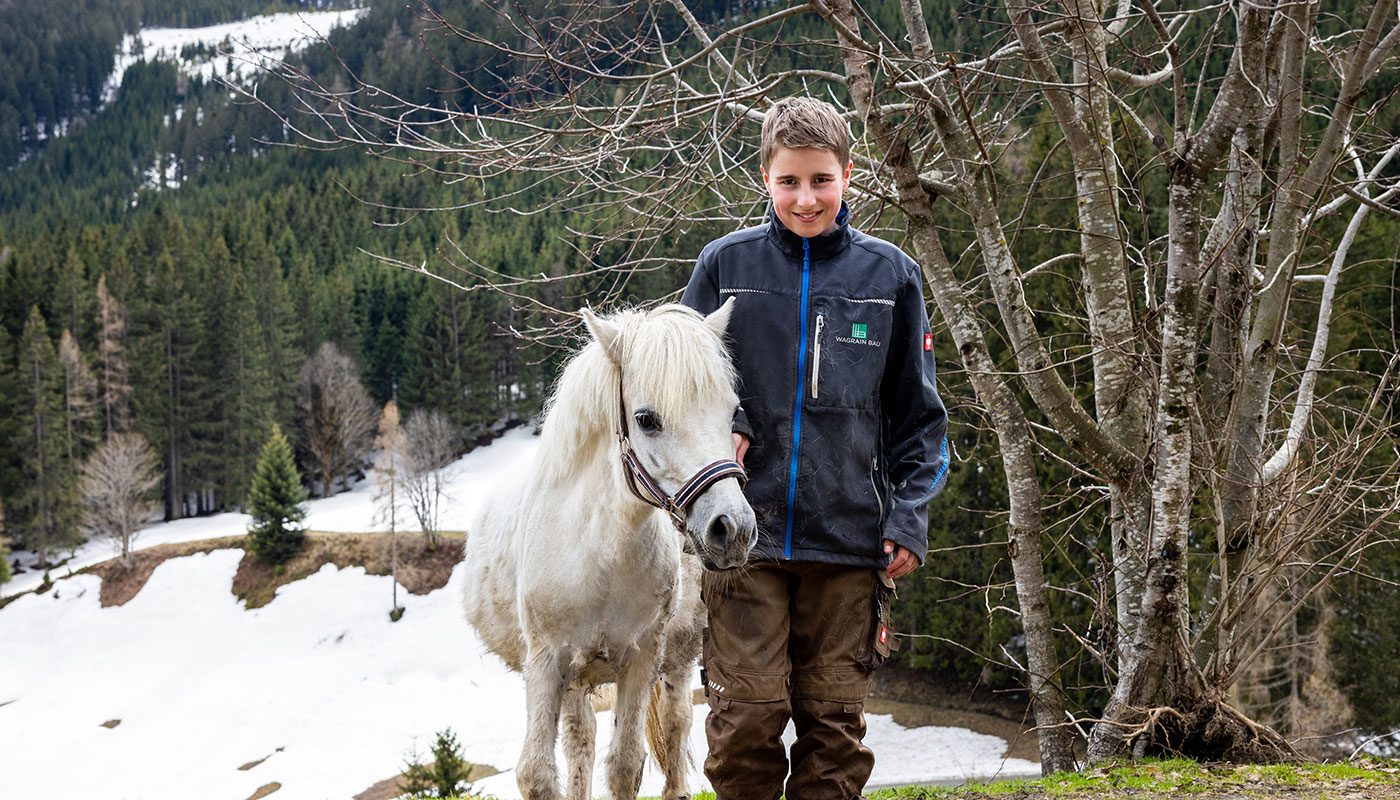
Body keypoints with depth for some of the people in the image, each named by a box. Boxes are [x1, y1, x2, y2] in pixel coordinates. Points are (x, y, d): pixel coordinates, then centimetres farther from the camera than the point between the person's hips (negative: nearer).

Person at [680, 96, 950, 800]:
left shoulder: (889, 274, 5)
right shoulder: (726, 264, 4)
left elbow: (917, 412, 10)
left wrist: (910, 515, 0)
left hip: (850, 538, 1)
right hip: (745, 532, -1)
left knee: (835, 722, 5)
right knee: (746, 716, -4)